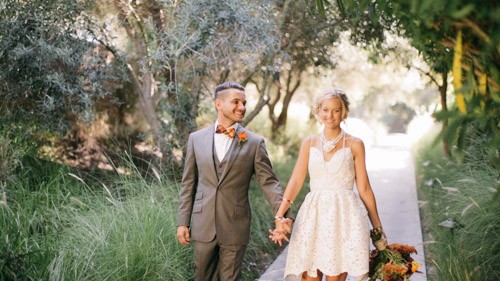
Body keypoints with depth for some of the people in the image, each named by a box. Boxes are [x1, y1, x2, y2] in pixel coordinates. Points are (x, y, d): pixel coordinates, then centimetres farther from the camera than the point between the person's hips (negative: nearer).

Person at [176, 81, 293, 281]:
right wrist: (183, 221, 3)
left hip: (235, 227, -2)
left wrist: (282, 214, -20)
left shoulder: (254, 142, -2)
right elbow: (188, 184, 7)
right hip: (203, 225, 2)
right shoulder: (197, 139, 4)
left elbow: (269, 182, -5)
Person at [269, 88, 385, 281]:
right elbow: (296, 181, 1)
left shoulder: (355, 145, 4)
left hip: (345, 215, -2)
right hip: (314, 215, 2)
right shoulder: (309, 143, 10)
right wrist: (279, 216, -11)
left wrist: (378, 227, 5)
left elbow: (364, 188, 6)